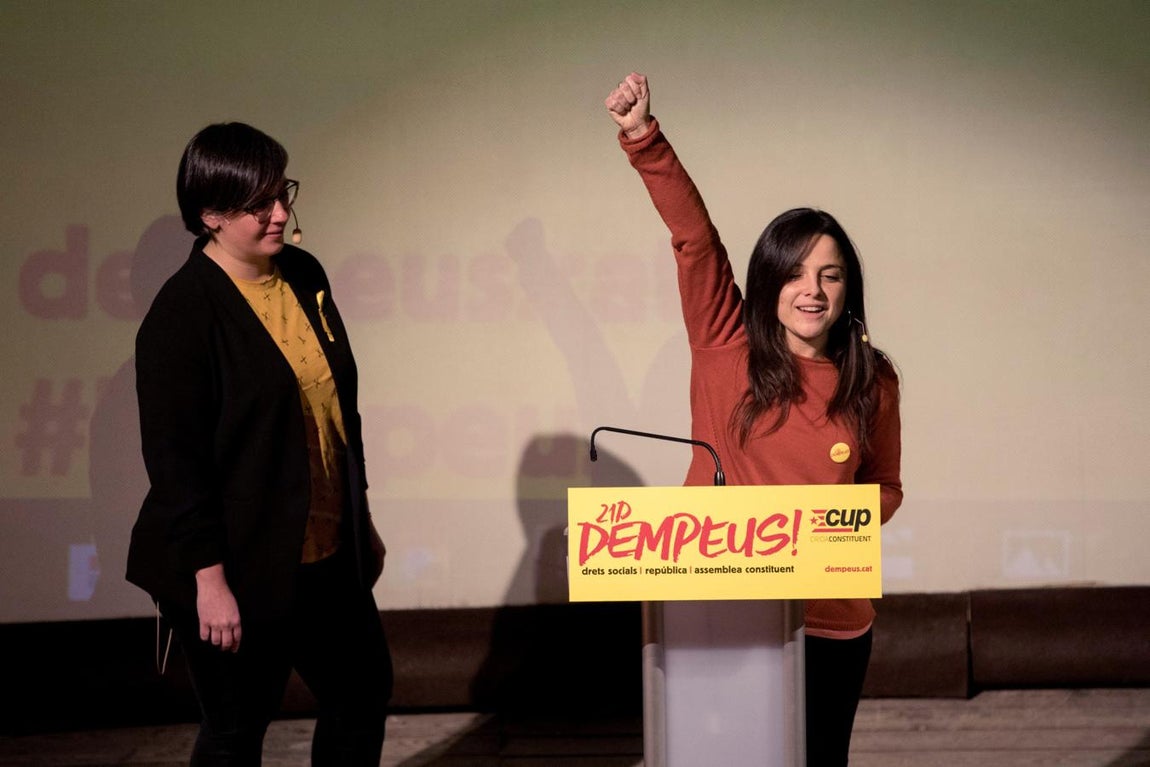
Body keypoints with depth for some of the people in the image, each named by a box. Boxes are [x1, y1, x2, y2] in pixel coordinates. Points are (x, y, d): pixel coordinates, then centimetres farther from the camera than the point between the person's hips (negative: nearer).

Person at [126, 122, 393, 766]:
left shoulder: (304, 274, 5)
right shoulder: (184, 311, -16)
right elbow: (174, 457, -17)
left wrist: (361, 518, 19)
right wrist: (209, 579, -19)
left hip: (327, 552, 7)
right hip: (243, 565, -7)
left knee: (365, 690, 16)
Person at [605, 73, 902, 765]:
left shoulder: (872, 384, 2)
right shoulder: (726, 348, -2)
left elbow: (885, 488, 13)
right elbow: (694, 235, -12)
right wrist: (643, 138, -21)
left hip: (828, 626, 1)